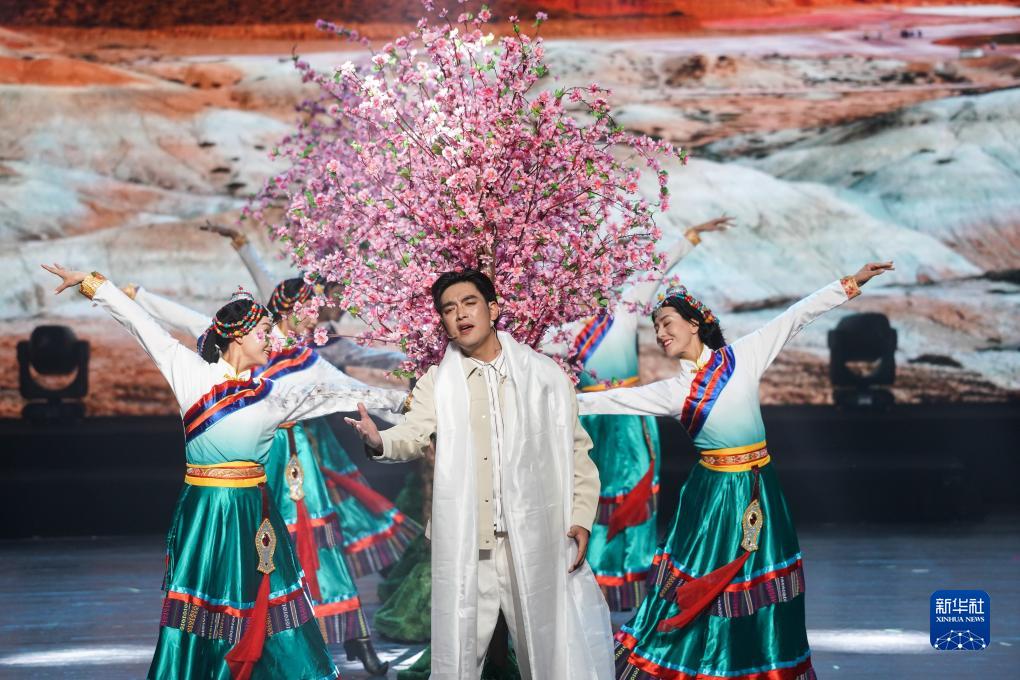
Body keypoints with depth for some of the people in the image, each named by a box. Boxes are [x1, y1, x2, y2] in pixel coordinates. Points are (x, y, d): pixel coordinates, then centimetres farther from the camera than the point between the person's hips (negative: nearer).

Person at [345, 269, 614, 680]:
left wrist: (581, 517, -2)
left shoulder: (545, 375, 6)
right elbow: (415, 435, -11)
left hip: (535, 542, 0)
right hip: (464, 546, 0)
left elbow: (576, 450, 8)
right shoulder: (436, 382, 5)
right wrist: (380, 441, -34)